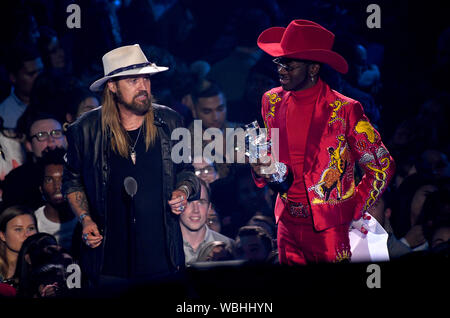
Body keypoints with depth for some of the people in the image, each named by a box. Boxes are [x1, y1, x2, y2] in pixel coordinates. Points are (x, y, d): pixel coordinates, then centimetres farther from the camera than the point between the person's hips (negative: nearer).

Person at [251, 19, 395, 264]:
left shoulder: (344, 110, -13)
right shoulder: (272, 102, 3)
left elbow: (382, 166, -5)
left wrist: (354, 211, -6)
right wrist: (262, 169, -4)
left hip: (330, 232, -5)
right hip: (288, 225, 5)